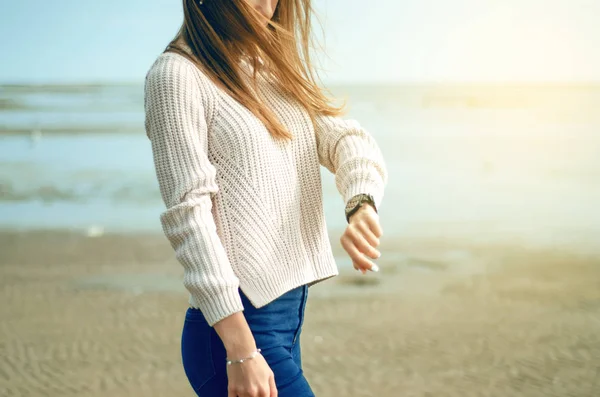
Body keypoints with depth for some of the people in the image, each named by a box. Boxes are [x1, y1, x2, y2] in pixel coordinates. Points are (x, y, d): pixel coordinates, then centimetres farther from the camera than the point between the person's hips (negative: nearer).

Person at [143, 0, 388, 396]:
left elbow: (344, 136, 1)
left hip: (291, 307, 8)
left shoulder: (277, 66, 14)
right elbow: (188, 215, -15)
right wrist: (240, 349, -21)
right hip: (242, 320, -7)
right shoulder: (176, 74, -9)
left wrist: (362, 205, -23)